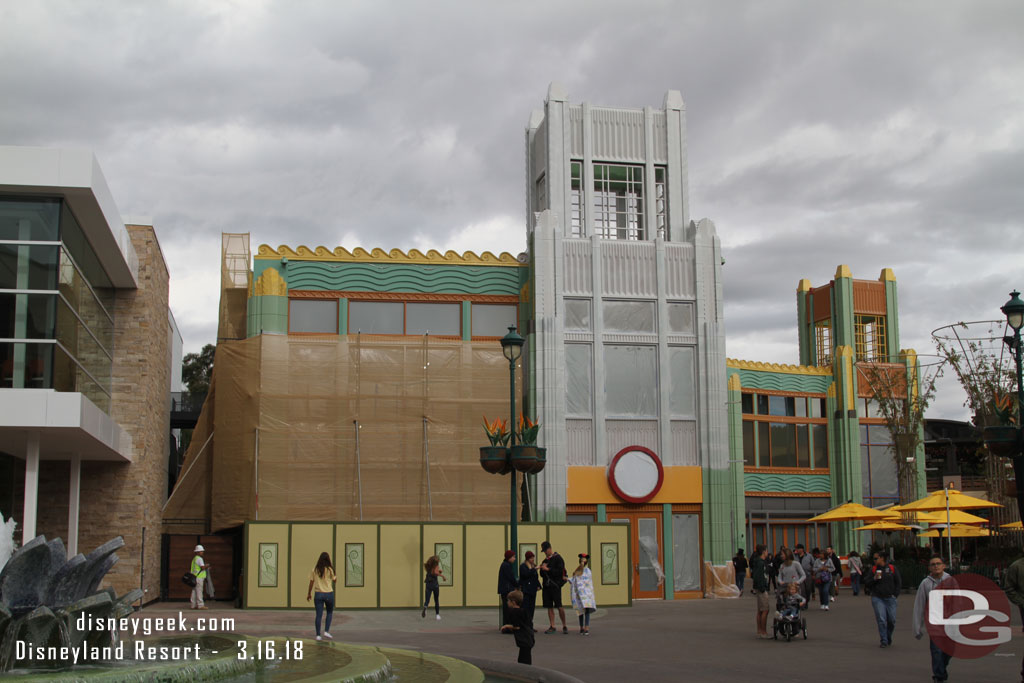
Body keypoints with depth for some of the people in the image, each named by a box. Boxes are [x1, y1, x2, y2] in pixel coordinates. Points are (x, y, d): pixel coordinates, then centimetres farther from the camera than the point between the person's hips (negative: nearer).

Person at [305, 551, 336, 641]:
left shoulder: (315, 570, -1)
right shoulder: (330, 570, -8)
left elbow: (311, 582, 3)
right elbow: (334, 580, 6)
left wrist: (309, 593, 14)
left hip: (319, 594, 2)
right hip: (329, 594, -2)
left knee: (318, 615, 4)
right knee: (329, 613, 19)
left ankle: (318, 635, 3)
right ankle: (326, 631, 8)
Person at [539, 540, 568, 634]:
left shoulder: (558, 558, -4)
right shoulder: (545, 560, 17)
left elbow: (560, 571, -14)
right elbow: (542, 574, 20)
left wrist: (548, 569, -15)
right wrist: (542, 569, -1)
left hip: (555, 585, -6)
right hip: (546, 586, 7)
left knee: (559, 607, -8)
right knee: (549, 607, 5)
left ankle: (564, 626, 3)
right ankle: (552, 627, 9)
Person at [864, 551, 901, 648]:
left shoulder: (892, 569, 4)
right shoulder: (873, 570, 5)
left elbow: (898, 583, 10)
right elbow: (866, 583, 4)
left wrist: (895, 595, 2)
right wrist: (874, 579, -12)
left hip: (890, 598, 1)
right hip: (877, 598, -1)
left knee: (892, 620, 2)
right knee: (881, 620, -10)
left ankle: (888, 638, 25)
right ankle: (883, 641, -3)